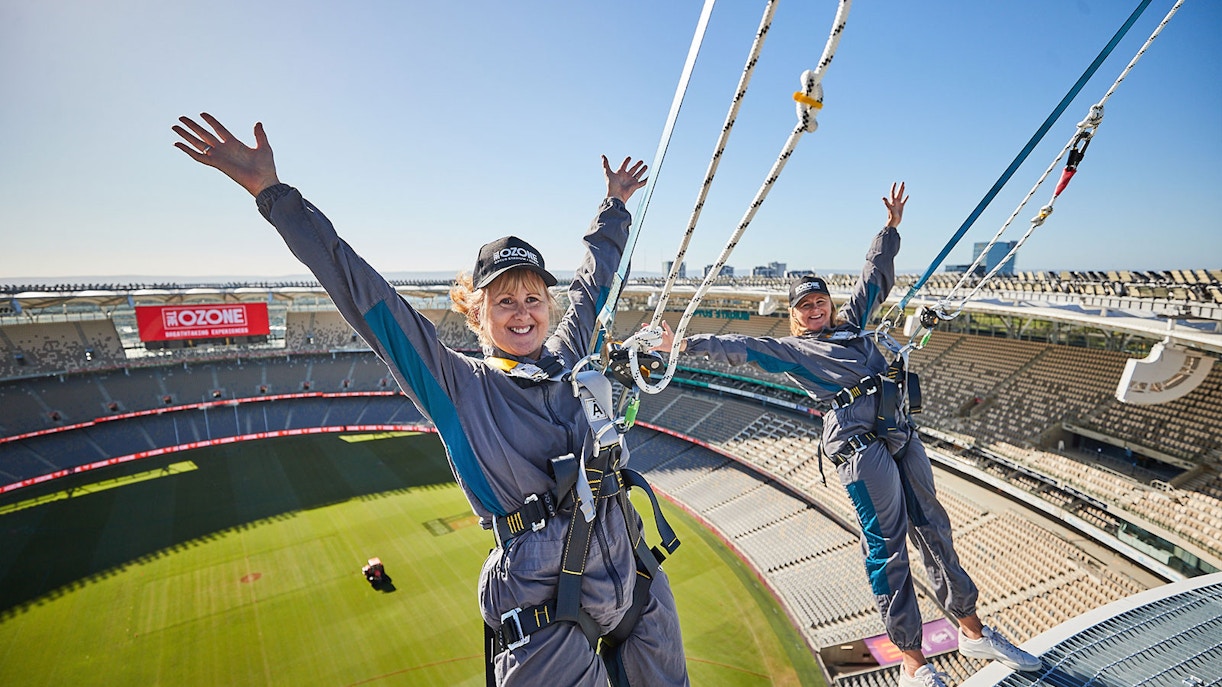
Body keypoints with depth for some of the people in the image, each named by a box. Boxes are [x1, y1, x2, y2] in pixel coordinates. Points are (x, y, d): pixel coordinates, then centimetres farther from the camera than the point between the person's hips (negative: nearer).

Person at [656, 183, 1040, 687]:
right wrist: (685, 344, -6)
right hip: (860, 444, -7)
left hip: (902, 434, 7)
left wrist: (891, 226, 31)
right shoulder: (790, 350, 3)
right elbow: (739, 347, -2)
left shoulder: (851, 322, 19)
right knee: (886, 546, -3)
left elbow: (875, 275, 28)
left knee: (933, 528, 15)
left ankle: (974, 632, 31)